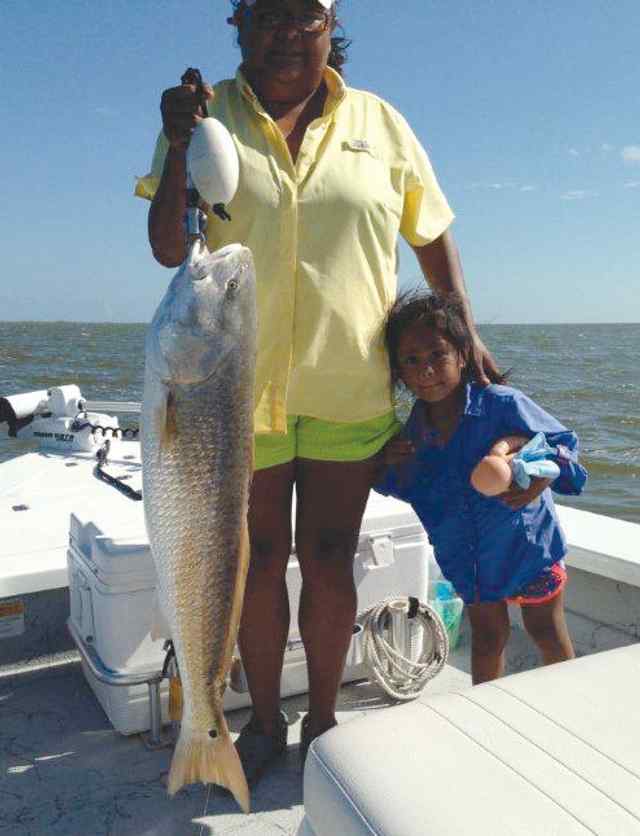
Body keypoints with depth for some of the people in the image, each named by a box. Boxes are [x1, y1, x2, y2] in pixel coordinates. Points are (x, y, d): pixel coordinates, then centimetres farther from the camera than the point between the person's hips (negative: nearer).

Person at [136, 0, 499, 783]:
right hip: (241, 388, 0)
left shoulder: (379, 123, 7)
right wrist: (178, 150, -16)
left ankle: (322, 720, 30)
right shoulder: (206, 116, 3)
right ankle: (265, 720, 31)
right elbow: (168, 250, -2)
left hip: (349, 392, 1)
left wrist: (464, 333, 4)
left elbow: (432, 235, 13)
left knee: (329, 561, 9)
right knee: (260, 561, 10)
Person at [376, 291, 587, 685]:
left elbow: (565, 443, -15)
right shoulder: (414, 429, -9)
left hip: (527, 541, -3)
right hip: (467, 556, 3)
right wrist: (391, 467, -15)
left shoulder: (503, 404, -23)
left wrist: (542, 475, -35)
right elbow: (416, 492, 5)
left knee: (547, 631, 15)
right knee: (488, 637, 18)